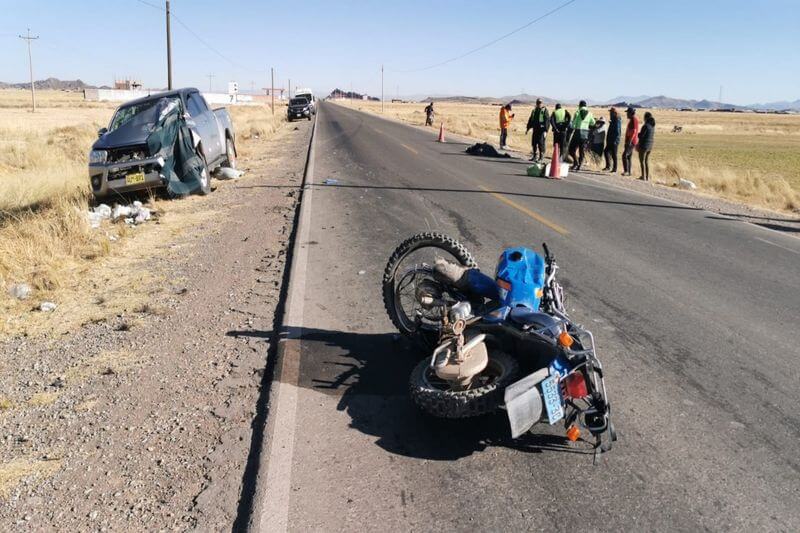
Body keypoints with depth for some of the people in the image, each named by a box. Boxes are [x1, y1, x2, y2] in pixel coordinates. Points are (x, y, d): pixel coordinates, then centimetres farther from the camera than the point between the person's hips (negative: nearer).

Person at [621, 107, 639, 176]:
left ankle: (626, 171, -22)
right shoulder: (631, 120, 18)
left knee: (625, 155, -18)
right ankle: (629, 172, 14)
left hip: (631, 141, -11)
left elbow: (634, 131, -21)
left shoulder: (634, 120, -12)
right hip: (629, 141, 11)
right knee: (628, 157, 11)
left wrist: (630, 141, -26)